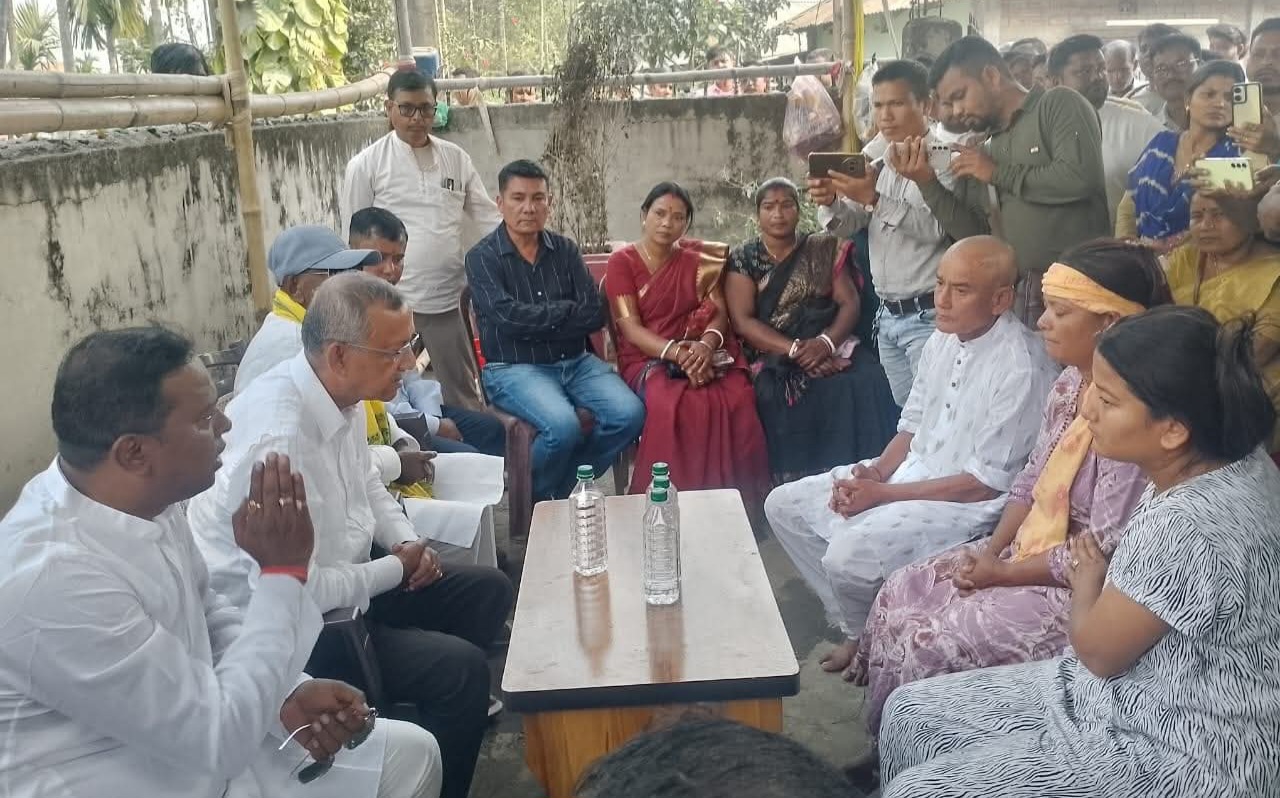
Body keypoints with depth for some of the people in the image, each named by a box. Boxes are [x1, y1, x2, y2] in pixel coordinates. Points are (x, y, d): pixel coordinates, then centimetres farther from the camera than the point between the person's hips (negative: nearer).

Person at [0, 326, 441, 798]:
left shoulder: (143, 497, -6)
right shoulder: (54, 579, -30)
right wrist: (283, 573, -21)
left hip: (200, 751, 7)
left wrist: (289, 690, -5)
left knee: (411, 753, 7)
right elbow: (220, 740, -25)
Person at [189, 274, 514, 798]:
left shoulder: (342, 394, -5)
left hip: (342, 578, 9)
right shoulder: (279, 439, -34)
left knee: (488, 591, 10)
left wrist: (407, 541, -3)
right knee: (463, 669, -17)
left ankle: (450, 711, 29)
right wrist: (397, 568, -17)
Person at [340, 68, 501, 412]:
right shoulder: (366, 164, -2)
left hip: (449, 297, 3)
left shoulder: (456, 158, 8)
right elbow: (354, 238, 0)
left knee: (463, 394, 12)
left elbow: (488, 218, 9)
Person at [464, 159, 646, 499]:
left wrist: (534, 323, -9)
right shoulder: (482, 257, -1)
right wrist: (567, 311, -5)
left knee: (630, 413, -19)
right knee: (563, 426, -31)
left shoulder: (565, 250, 11)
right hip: (513, 368, -5)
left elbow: (595, 314, 1)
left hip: (576, 361, 5)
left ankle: (557, 491, 1)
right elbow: (507, 317, -16)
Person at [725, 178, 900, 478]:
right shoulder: (743, 259, 7)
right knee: (778, 395, -34)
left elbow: (850, 303, 5)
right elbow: (743, 321, -4)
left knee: (866, 385, -28)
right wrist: (795, 350, -17)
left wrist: (825, 343, -16)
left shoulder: (825, 249, 14)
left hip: (830, 349, 2)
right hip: (773, 358, -2)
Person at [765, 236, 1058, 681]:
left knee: (848, 555, -28)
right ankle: (857, 627, 10)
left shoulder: (1021, 367, -22)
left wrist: (882, 494, -18)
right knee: (785, 506, 4)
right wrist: (876, 471, -7)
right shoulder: (943, 340, 3)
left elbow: (986, 483, -20)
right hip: (911, 473, 9)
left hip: (969, 505, -9)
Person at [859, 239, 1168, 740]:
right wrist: (991, 550, -3)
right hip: (1028, 549, 9)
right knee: (900, 594, 4)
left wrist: (1001, 573, -15)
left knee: (928, 643, -15)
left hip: (1080, 589, -9)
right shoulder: (1071, 384, 2)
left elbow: (1102, 554, -25)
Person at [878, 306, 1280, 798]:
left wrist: (1087, 581, 0)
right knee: (910, 713, 9)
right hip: (1127, 693, 10)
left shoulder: (1187, 528, -34)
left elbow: (1097, 648, -18)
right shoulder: (1234, 462, -3)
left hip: (1169, 757, -10)